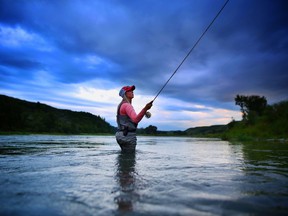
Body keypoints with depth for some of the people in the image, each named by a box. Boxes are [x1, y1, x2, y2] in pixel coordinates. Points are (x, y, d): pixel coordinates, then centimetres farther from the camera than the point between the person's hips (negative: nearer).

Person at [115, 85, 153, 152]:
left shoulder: (121, 105, 16)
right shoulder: (127, 105, -16)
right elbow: (136, 119, -33)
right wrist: (145, 109, -47)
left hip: (121, 134, 10)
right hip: (128, 135, -10)